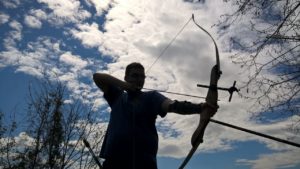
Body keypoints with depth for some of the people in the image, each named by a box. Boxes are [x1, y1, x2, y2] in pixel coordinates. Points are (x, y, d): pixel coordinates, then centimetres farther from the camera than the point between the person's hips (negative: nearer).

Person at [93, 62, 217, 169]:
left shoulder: (151, 97, 6)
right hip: (113, 158, 3)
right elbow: (97, 77, 9)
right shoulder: (117, 95, 16)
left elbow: (172, 105, -12)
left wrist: (200, 107, -31)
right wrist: (123, 85, -6)